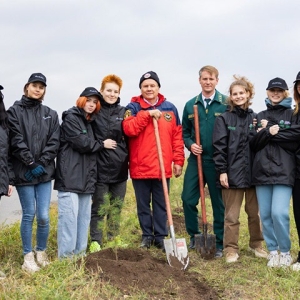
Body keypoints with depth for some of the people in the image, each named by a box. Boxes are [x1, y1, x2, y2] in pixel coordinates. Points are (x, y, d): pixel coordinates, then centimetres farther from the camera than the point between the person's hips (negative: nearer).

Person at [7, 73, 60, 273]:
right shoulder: (15, 111, 0)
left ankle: (42, 252, 21)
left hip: (44, 172, 3)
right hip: (24, 172, -3)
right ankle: (28, 256, 15)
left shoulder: (51, 114, 11)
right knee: (29, 215, 1)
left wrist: (41, 163, -9)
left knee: (44, 216, 1)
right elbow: (16, 141, -8)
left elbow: (54, 141, 3)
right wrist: (31, 163, -13)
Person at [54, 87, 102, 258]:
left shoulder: (90, 121, 22)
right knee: (69, 215, -10)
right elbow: (81, 142, -14)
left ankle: (80, 253, 14)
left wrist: (93, 176, 10)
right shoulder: (71, 118, -3)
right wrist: (101, 144, 1)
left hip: (86, 177, 8)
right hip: (70, 176, -8)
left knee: (84, 216, 7)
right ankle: (66, 256, -6)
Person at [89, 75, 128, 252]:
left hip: (120, 168, 4)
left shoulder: (123, 112, 9)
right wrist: (101, 144, -13)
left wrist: (130, 159, 6)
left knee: (117, 207, 14)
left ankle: (114, 238, 28)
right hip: (101, 167, -4)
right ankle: (95, 242, 11)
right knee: (99, 208, 2)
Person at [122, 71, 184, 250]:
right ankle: (147, 235, 24)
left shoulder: (170, 108, 7)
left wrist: (178, 161, 2)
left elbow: (177, 136, 7)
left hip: (163, 167, 1)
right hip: (140, 166, -1)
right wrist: (147, 114, -20)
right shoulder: (133, 107, 1)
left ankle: (161, 237, 19)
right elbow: (128, 129, -15)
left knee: (161, 204, 9)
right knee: (143, 204, 10)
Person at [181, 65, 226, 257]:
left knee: (219, 203, 5)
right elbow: (185, 131, 15)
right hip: (196, 159, 4)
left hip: (217, 161, -3)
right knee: (188, 199, 3)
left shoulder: (226, 104, -4)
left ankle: (220, 243, 17)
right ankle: (194, 236, 22)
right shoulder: (191, 105, 8)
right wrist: (190, 144, -4)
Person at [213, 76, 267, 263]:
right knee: (232, 216, 3)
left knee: (255, 213, 14)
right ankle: (231, 249, 13)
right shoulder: (224, 119, -2)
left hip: (253, 173, 4)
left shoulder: (255, 118, 9)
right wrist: (222, 171, -12)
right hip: (232, 173, -3)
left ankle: (256, 245, 29)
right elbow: (219, 147, -7)